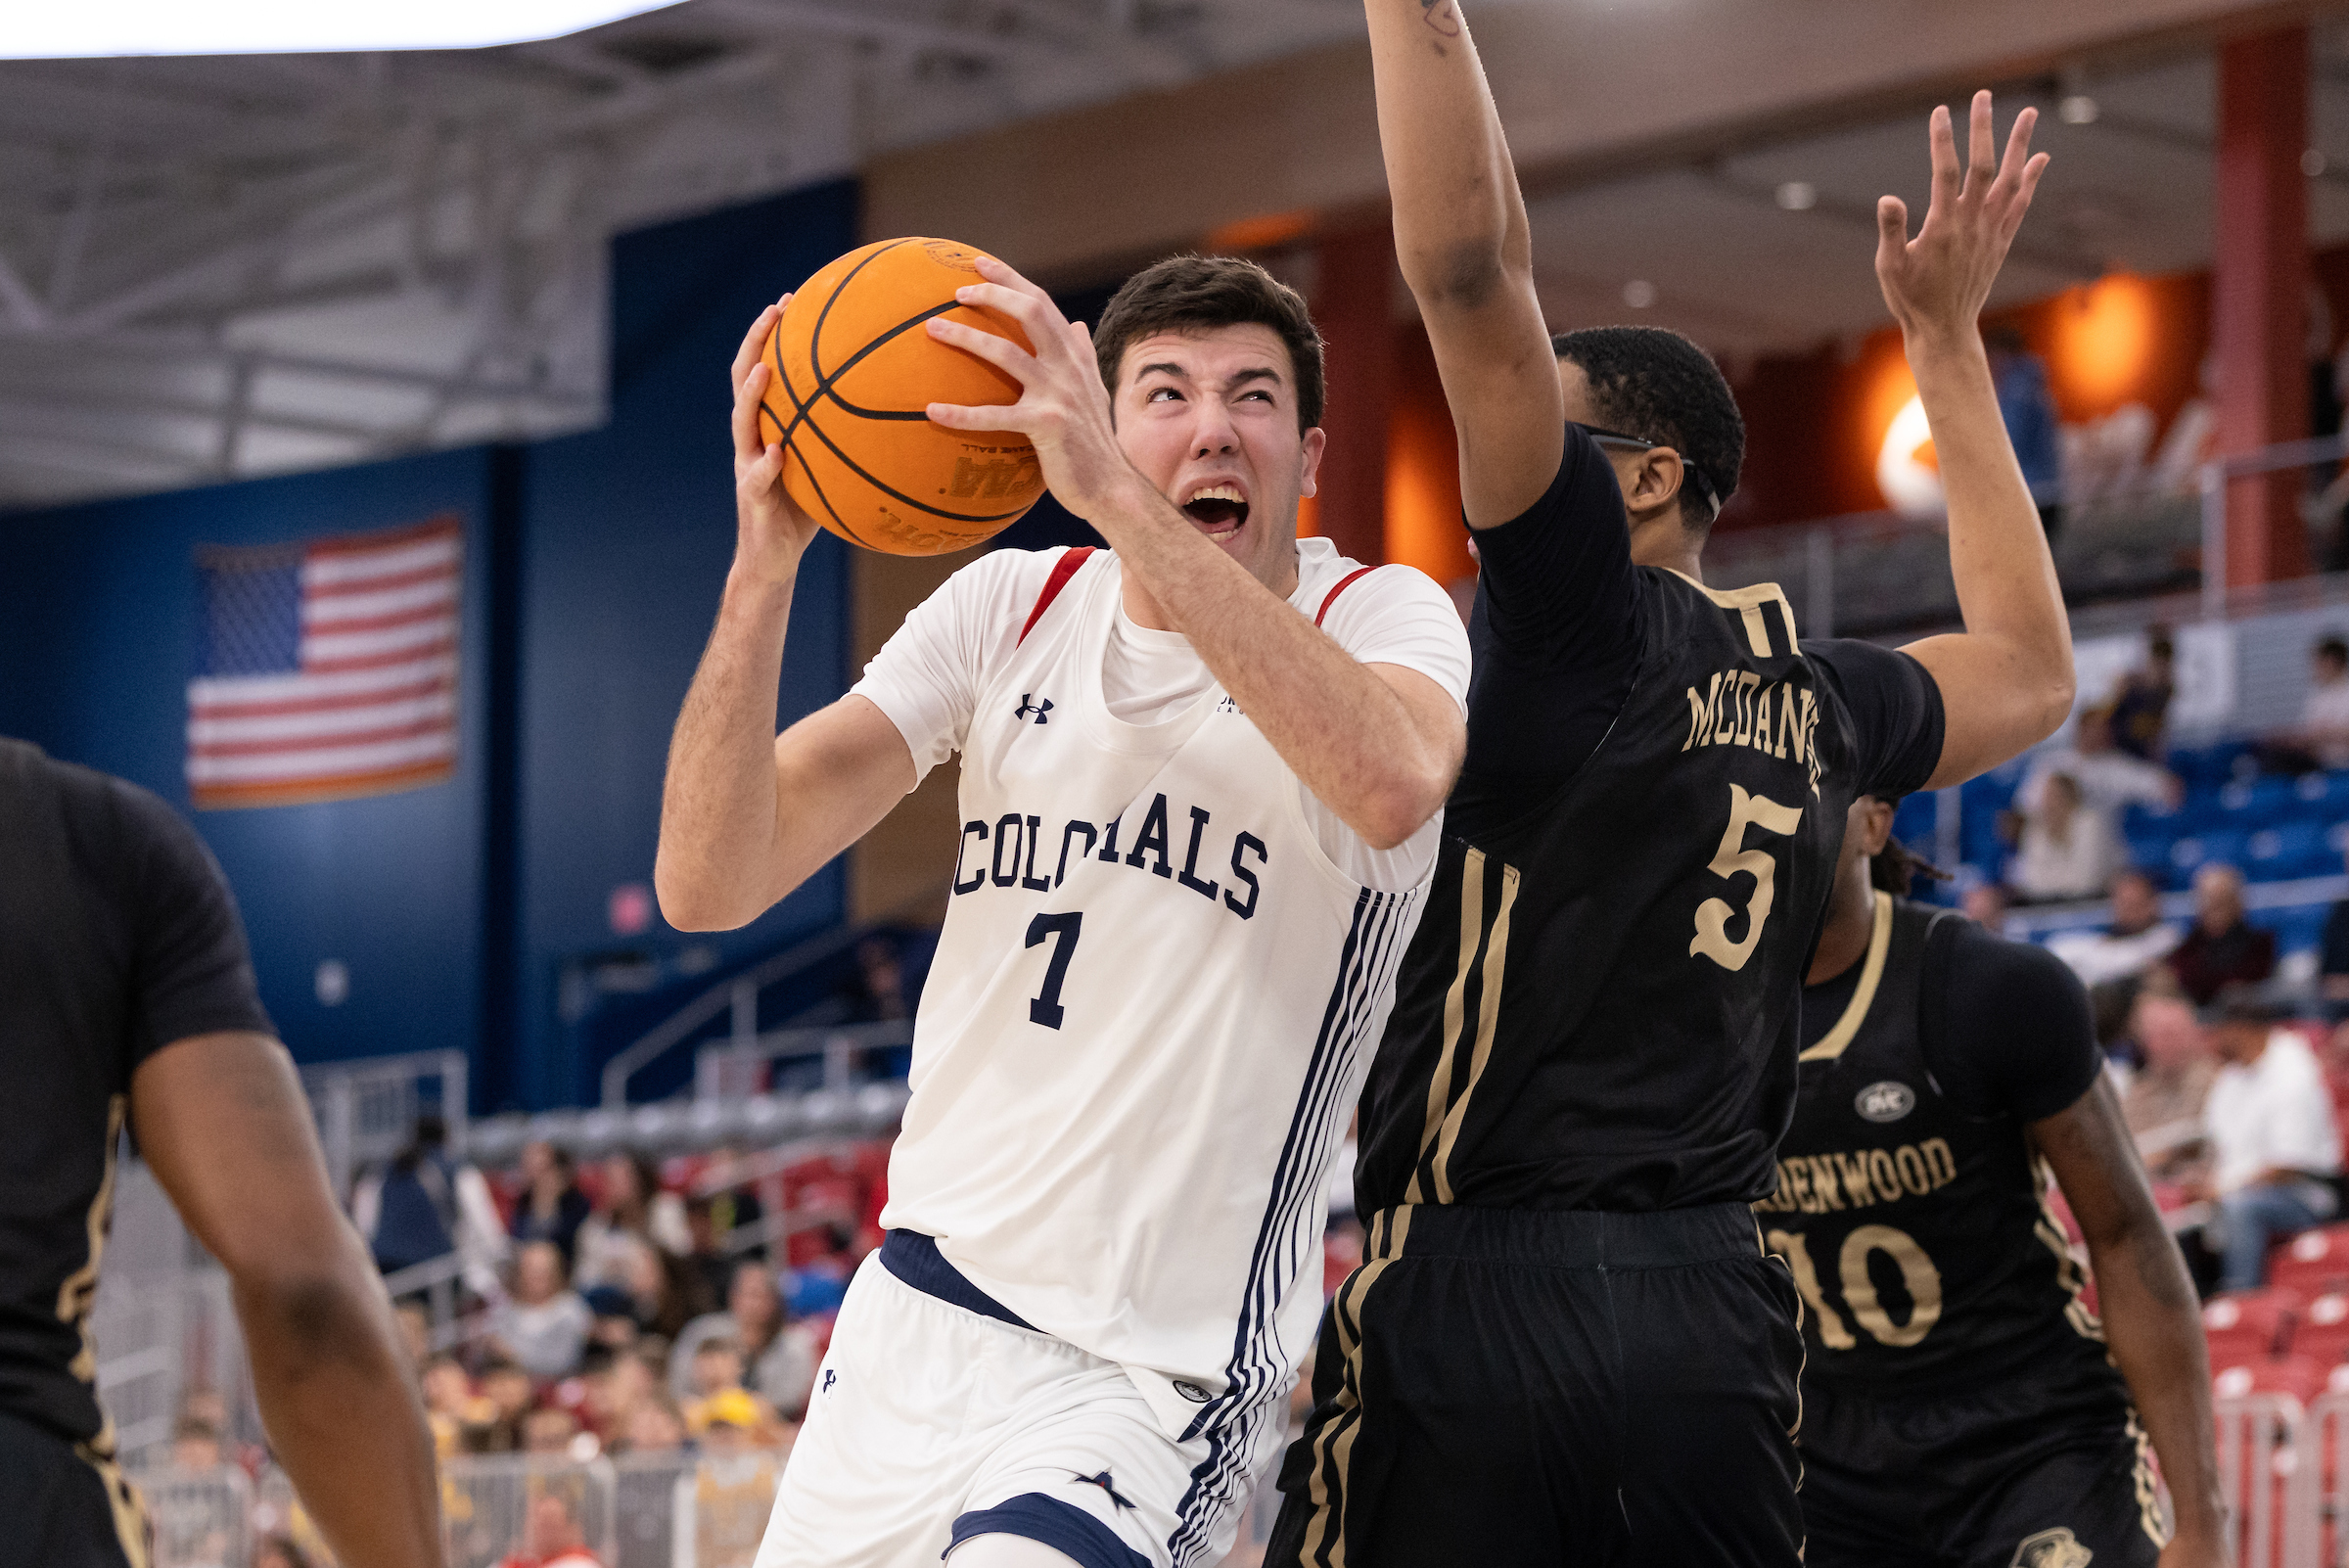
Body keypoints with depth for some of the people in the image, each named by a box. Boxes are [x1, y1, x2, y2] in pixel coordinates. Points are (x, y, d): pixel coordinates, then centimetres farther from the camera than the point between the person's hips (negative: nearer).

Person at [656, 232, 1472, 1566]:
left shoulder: (1382, 618, -6)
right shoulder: (1012, 608, 4)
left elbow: (1394, 783, -33)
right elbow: (709, 887, -5)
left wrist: (1116, 500, -37)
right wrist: (767, 558, -19)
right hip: (916, 1308, 5)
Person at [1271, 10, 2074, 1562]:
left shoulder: (1592, 607, -5)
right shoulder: (1820, 700, 14)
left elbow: (1471, 261, -15)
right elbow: (2033, 673, 36)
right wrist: (1947, 342, 37)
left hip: (1482, 1302, -7)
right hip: (1717, 1326, 7)